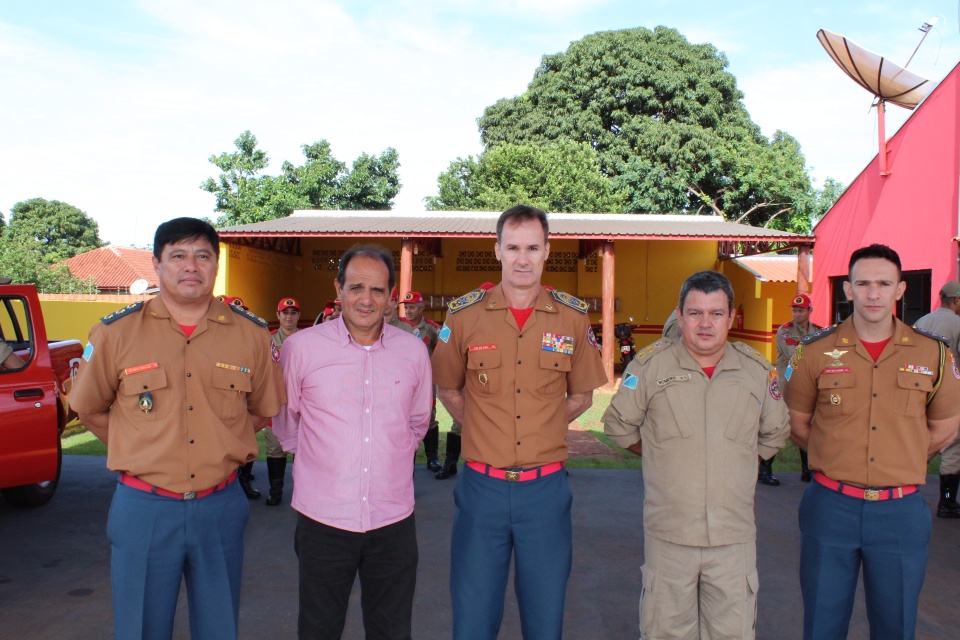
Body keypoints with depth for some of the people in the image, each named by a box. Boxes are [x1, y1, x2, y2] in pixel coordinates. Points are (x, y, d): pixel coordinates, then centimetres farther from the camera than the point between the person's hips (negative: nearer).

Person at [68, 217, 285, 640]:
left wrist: (220, 444, 4)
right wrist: (146, 450, 4)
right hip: (143, 508, -1)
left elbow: (263, 409, 13)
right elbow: (90, 409, 9)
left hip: (221, 506, 1)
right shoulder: (116, 332, -4)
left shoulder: (251, 334, -1)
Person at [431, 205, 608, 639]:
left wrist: (539, 432, 4)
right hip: (483, 485, 0)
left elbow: (581, 395, 11)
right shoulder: (464, 314, -3)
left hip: (546, 488, 1)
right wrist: (484, 432, 4)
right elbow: (447, 389, 10)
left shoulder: (572, 317, -1)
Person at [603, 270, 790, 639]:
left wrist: (736, 461, 12)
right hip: (668, 535, -1)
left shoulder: (759, 370, 4)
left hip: (734, 537, 2)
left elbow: (774, 435, 19)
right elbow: (618, 425, 7)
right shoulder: (650, 364, -4)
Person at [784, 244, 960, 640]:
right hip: (830, 507, -1)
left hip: (900, 511, 1)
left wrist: (898, 460, 7)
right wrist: (838, 458, 2)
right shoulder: (816, 351, -4)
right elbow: (796, 425, 7)